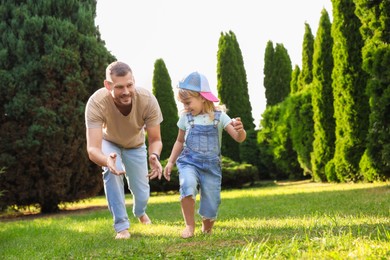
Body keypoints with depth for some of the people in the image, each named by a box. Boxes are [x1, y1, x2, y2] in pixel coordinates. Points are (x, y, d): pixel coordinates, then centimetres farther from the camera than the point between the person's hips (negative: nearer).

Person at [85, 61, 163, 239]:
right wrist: (107, 160, -67)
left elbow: (155, 139, -26)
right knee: (112, 171, -31)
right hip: (110, 143, -1)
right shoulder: (96, 103, -41)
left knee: (142, 194, 5)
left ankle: (140, 212, 44)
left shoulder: (148, 100, -37)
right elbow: (92, 148, -44)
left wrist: (154, 156, -50)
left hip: (136, 145, 2)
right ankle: (122, 226, -14)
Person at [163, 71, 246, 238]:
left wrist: (240, 130, -35)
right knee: (187, 184, -32)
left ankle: (206, 230, 33)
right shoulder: (186, 117, 1)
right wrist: (170, 162, 9)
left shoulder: (219, 116, -6)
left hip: (211, 165, 0)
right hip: (189, 162, 0)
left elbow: (239, 138, -12)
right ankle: (190, 226, -18)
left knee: (211, 205, 2)